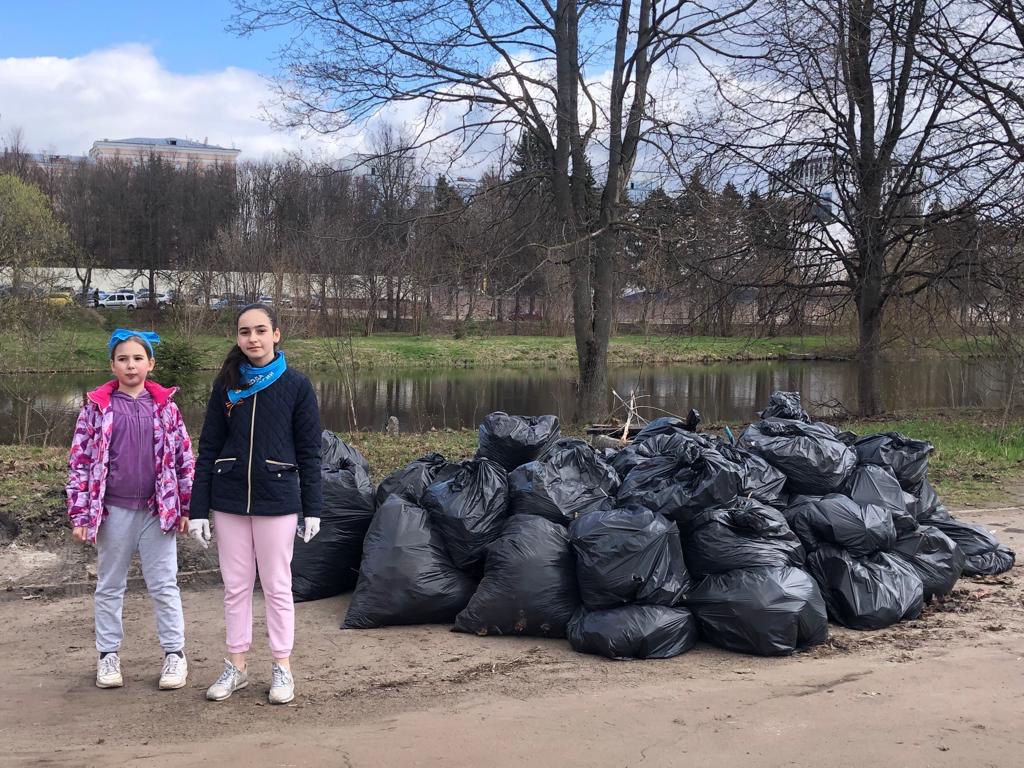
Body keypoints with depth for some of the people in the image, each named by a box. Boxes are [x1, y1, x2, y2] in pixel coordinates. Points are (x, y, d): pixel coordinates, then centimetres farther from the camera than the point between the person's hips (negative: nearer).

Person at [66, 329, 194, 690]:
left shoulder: (165, 405, 2)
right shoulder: (97, 406, -1)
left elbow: (184, 457, 4)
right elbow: (80, 460, -1)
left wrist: (187, 506, 2)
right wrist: (80, 514, -5)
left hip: (158, 510, 0)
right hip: (114, 510, 0)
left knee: (164, 584, 5)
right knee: (109, 585, 11)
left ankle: (174, 653, 15)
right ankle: (108, 655, 23)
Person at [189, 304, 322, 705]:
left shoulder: (296, 385, -4)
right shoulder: (226, 384, 3)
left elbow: (309, 452, -1)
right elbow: (208, 448, 4)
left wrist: (312, 509, -3)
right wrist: (198, 510, 1)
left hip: (277, 501, -3)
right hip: (229, 501, 3)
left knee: (277, 586, 6)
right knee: (235, 585, 11)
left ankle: (282, 667, 18)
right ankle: (236, 665, 23)